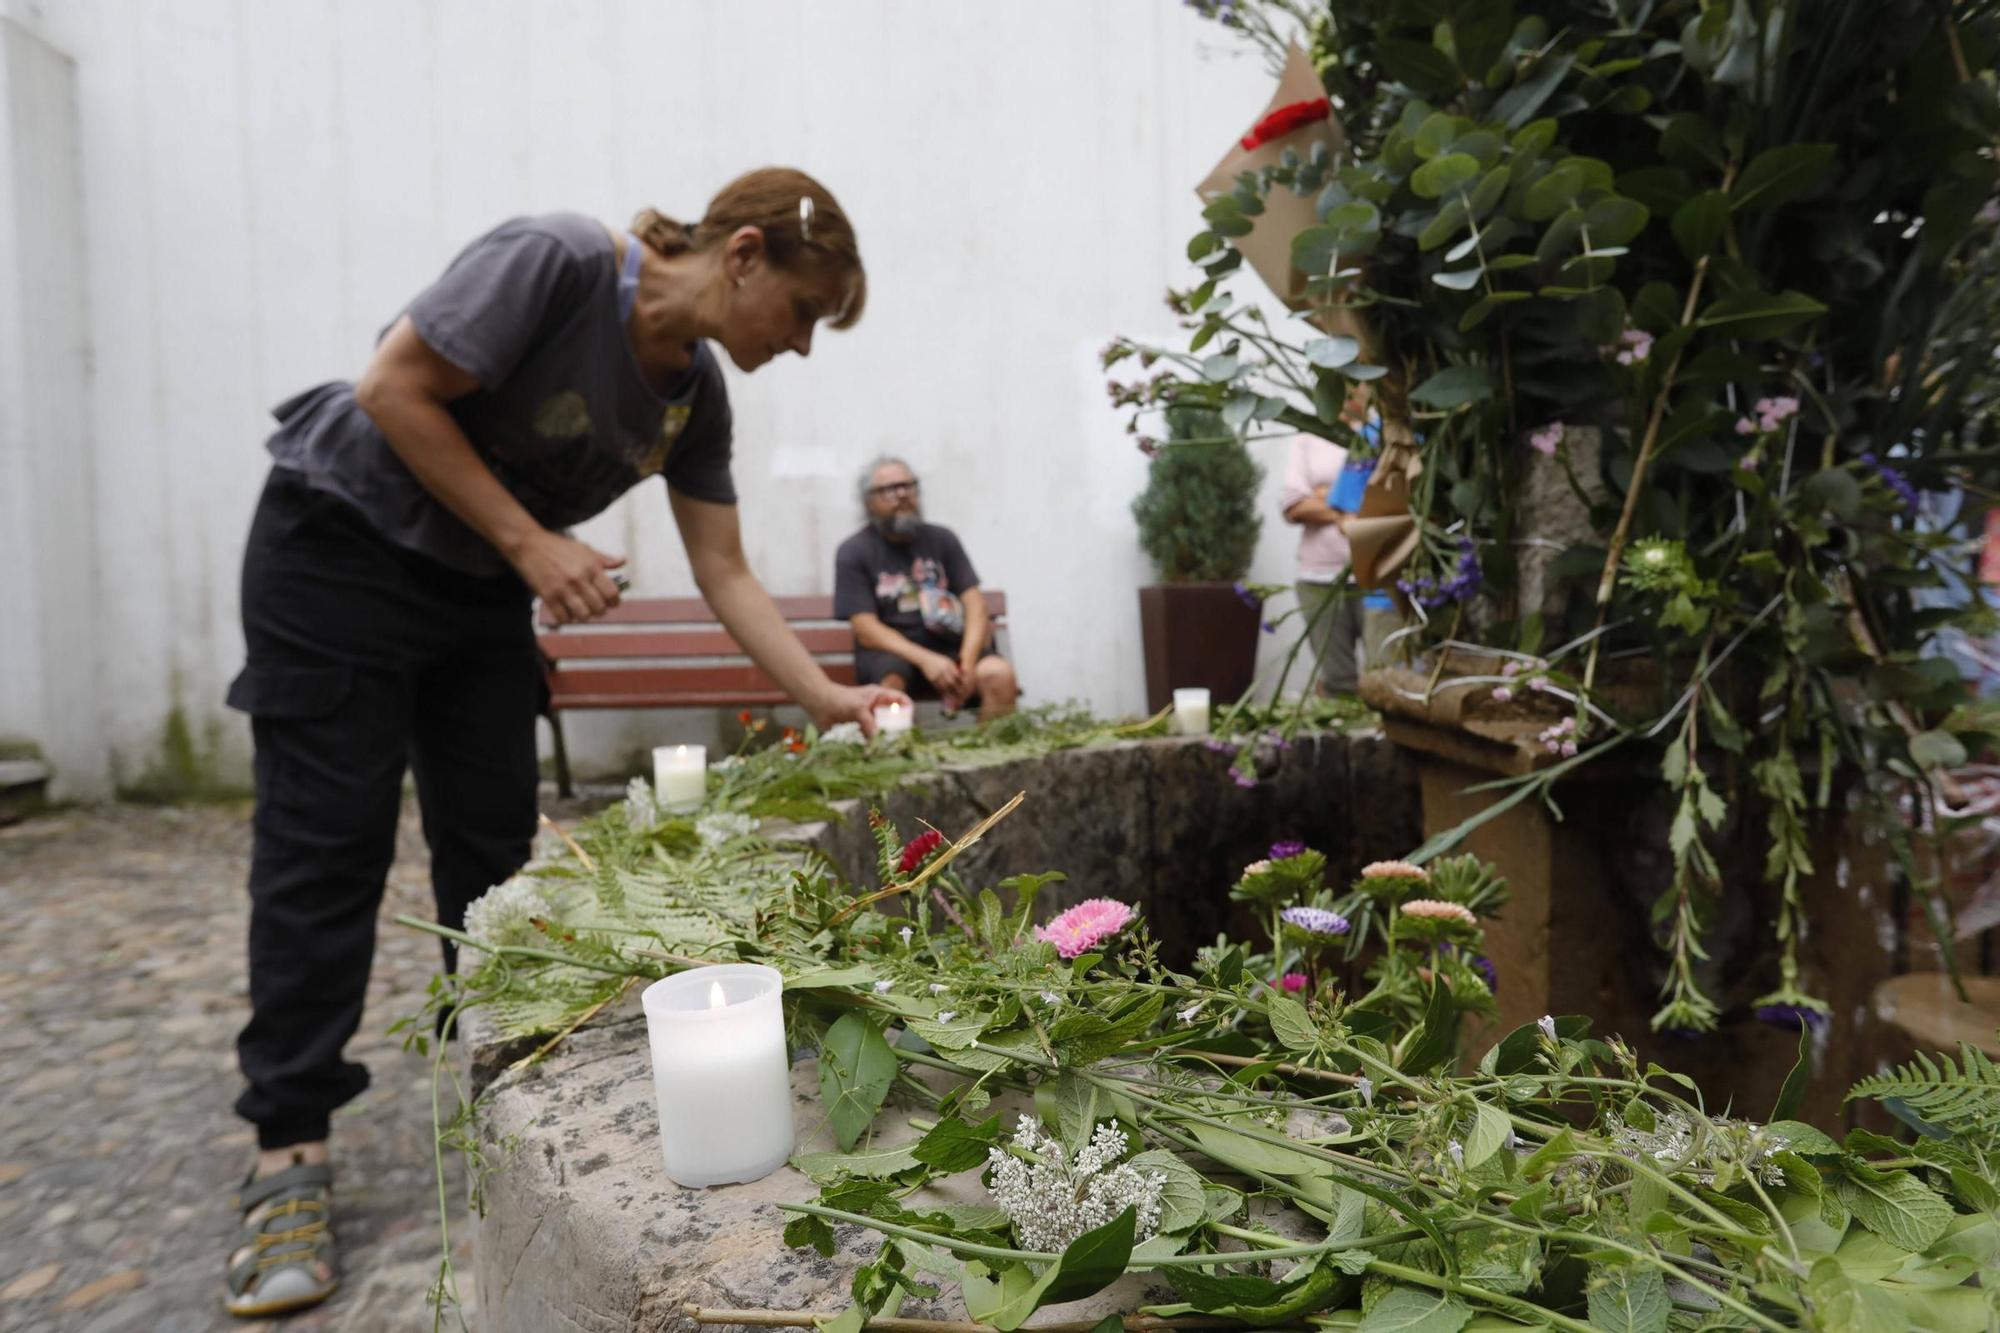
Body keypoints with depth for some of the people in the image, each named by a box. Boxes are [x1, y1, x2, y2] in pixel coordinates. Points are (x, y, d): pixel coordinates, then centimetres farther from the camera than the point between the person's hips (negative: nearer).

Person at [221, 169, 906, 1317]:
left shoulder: (697, 394, -4)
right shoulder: (556, 262, -24)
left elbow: (726, 575, -3)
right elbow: (395, 390, -22)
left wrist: (827, 696, -11)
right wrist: (532, 545, -23)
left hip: (481, 588, 7)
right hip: (340, 545, -6)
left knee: (493, 843, 4)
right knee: (331, 844, -6)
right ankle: (291, 1158, 3)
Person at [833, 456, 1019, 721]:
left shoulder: (941, 539, 11)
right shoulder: (853, 553, 2)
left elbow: (974, 602, 4)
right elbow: (866, 631, -7)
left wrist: (968, 660, -16)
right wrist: (925, 659, -22)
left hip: (948, 646, 3)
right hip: (891, 651, -3)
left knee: (1000, 674, -26)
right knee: (889, 679, -37)